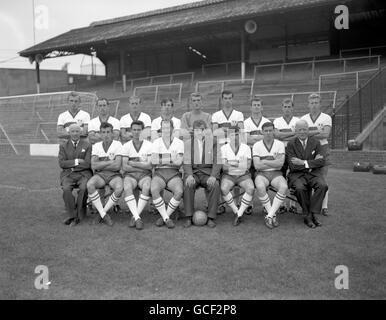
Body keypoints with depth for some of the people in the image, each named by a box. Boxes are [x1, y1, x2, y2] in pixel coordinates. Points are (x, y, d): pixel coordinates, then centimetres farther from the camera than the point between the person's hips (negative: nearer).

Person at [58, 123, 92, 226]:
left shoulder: (87, 145, 9)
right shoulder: (63, 146, 14)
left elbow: (88, 164, -2)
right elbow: (61, 163, 0)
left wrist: (71, 165, -4)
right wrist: (77, 161, -8)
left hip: (83, 174, -1)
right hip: (68, 174, 1)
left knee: (84, 188, -32)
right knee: (66, 189, -30)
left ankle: (78, 216, -19)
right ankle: (72, 214, -18)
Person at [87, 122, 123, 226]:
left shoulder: (117, 144, 1)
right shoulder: (96, 146, 9)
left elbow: (117, 166, -9)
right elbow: (93, 165, -4)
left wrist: (100, 165, -4)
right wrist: (110, 162, -8)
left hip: (114, 174, -2)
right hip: (99, 175, 2)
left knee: (119, 188, -34)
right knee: (90, 184, -32)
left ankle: (102, 213, -14)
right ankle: (104, 214, -21)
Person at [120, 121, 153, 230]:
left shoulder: (149, 145, 4)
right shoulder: (126, 146, 7)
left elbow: (150, 166, -5)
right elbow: (125, 167, -2)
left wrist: (133, 163, -5)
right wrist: (142, 166, -6)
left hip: (145, 175, -1)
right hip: (130, 175, 1)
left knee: (147, 187, -34)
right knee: (127, 188, -33)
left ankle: (134, 216, -27)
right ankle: (137, 218, -35)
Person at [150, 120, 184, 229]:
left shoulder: (179, 143, 7)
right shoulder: (156, 142, 10)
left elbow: (179, 162, -6)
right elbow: (153, 161, -3)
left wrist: (161, 160, -6)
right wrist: (171, 160, -6)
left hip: (174, 174, 0)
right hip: (159, 173, 1)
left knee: (179, 192, -31)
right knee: (154, 189, -32)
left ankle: (164, 217, -12)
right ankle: (167, 218, -19)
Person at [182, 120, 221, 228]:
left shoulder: (213, 142, 6)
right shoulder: (187, 143, 9)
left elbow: (217, 162, 0)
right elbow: (186, 162, 2)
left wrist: (213, 176, -18)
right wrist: (189, 175, -18)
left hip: (208, 172, 0)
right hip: (193, 172, 1)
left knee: (215, 185, -32)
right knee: (188, 185, -32)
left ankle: (211, 218, -25)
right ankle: (188, 218, -24)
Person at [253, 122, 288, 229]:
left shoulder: (280, 144, 2)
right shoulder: (256, 145, 1)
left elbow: (280, 164, -10)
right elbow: (257, 165, -9)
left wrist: (264, 161, -9)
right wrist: (274, 161, -6)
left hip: (276, 173, 1)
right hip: (262, 174, -1)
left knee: (284, 187, -32)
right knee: (260, 187, -36)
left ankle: (269, 216, -23)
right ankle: (273, 216, -18)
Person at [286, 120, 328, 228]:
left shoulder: (316, 142, 8)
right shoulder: (291, 144, 2)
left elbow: (322, 161, -5)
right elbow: (293, 165, -10)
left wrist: (304, 163, -14)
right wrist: (313, 162, -10)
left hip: (314, 173, 2)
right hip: (297, 174, -2)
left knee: (323, 186, -29)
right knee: (300, 188, -34)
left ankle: (312, 214, -19)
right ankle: (308, 215, -15)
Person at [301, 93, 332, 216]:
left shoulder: (326, 118, 3)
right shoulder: (303, 119, 11)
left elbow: (326, 134, -11)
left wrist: (309, 134, -11)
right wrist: (317, 131, -11)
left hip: (322, 149, -2)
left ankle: (324, 206, 4)